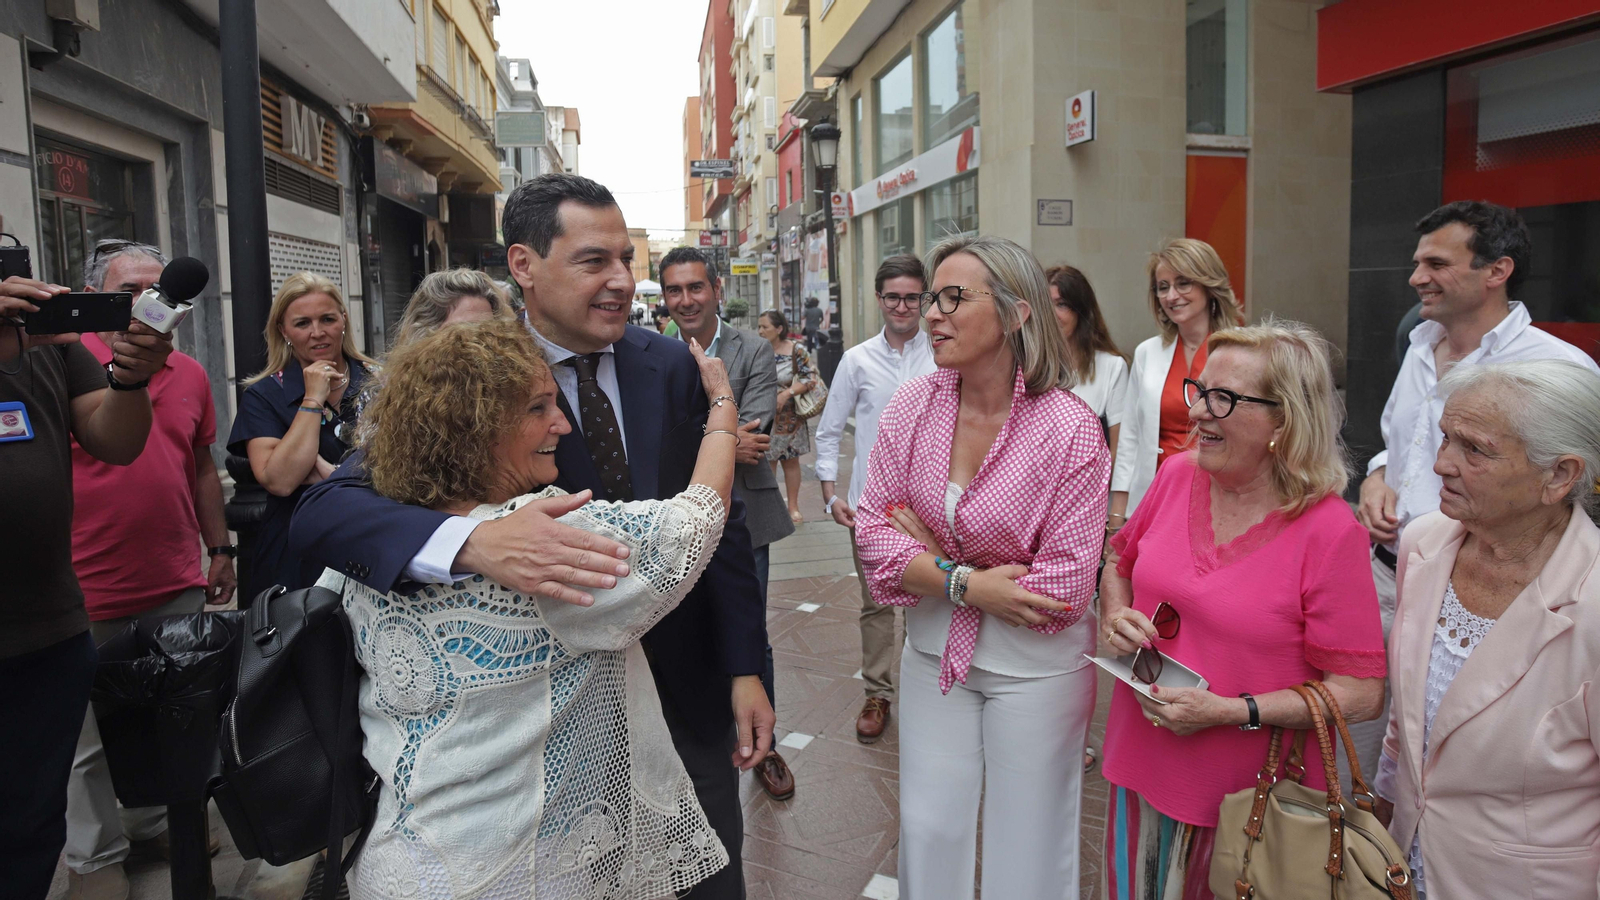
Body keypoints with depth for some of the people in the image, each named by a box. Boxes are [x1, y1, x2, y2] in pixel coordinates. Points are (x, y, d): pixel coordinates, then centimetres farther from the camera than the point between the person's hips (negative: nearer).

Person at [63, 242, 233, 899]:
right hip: (85, 594, -4)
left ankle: (153, 823, 36)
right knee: (89, 732, 9)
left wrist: (220, 551, 15)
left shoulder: (189, 374, 7)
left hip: (177, 586, 5)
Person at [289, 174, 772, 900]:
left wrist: (744, 668, -2)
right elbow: (323, 512, -25)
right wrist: (475, 541, -45)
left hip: (689, 694, 3)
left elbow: (718, 520, 1)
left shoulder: (670, 367, -4)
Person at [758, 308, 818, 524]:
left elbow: (810, 379, -10)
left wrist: (787, 393, -20)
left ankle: (793, 507, 20)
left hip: (789, 417, -2)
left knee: (791, 461, 9)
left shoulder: (796, 351, -9)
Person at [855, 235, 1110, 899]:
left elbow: (1065, 586, -19)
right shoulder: (911, 407, -6)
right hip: (933, 651, 4)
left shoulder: (1070, 428, -18)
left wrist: (930, 555, -14)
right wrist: (967, 583, -18)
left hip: (1035, 665, -3)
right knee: (928, 832, 16)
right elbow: (873, 529, -5)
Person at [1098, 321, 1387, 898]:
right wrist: (1115, 615, -7)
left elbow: (1361, 693, -16)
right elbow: (1121, 565, 14)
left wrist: (1229, 711, -22)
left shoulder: (1331, 531, -18)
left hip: (1251, 797, -4)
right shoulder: (1177, 476, -4)